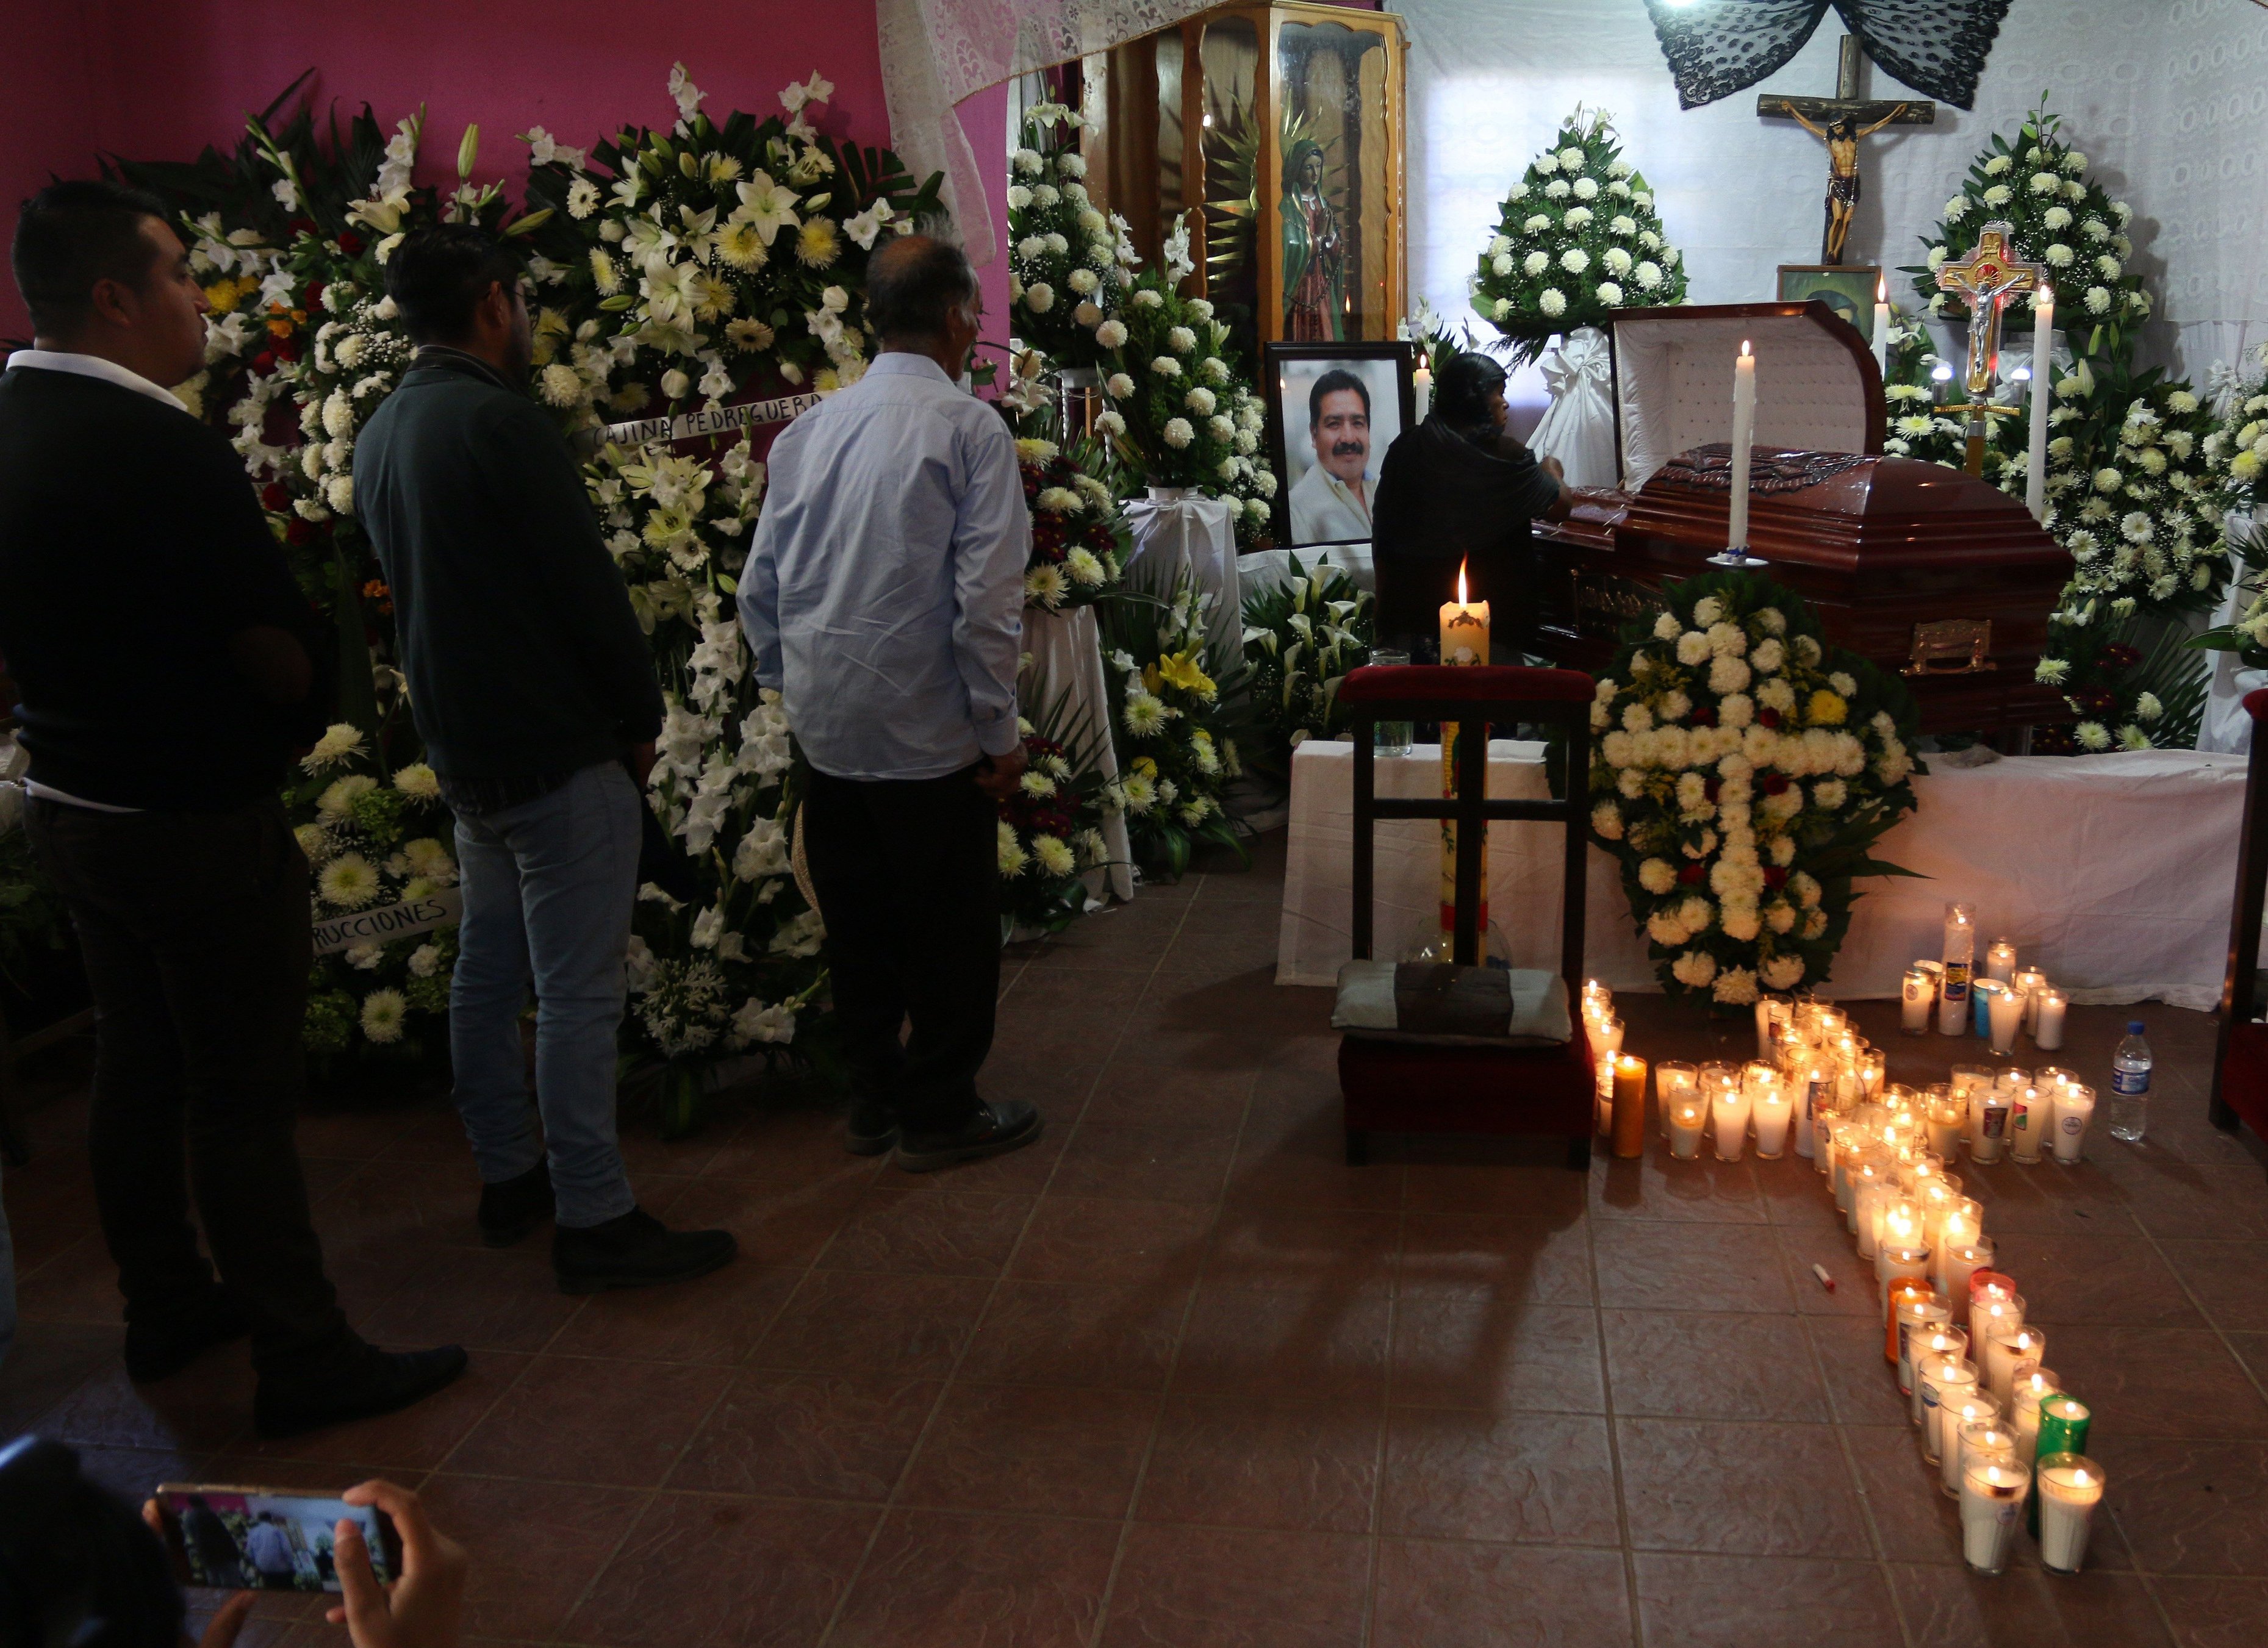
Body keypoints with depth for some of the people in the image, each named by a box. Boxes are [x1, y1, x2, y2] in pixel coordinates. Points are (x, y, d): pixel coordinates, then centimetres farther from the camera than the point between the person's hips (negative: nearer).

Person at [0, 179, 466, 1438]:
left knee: (134, 1065, 19)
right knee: (241, 1096, 1)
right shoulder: (164, 452, -23)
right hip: (197, 820, -8)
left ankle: (165, 1309, 34)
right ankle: (303, 1360, 13)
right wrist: (302, 720, 1)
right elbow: (278, 645, -18)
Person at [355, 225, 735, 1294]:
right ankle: (594, 1223, 4)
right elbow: (587, 586, -17)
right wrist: (641, 716, -5)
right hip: (557, 753, -9)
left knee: (489, 973, 16)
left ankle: (508, 1178, 28)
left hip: (462, 750, 9)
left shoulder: (382, 434, 10)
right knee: (579, 991, -3)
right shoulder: (499, 422, -18)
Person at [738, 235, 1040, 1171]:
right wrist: (999, 731, -9)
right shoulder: (969, 428, -11)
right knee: (951, 928, 9)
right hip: (929, 733, -6)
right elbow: (986, 597, -16)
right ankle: (939, 1115, 20)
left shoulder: (808, 431, 7)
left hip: (825, 731, 6)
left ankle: (873, 1098, 30)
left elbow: (759, 590, 10)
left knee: (858, 921, 17)